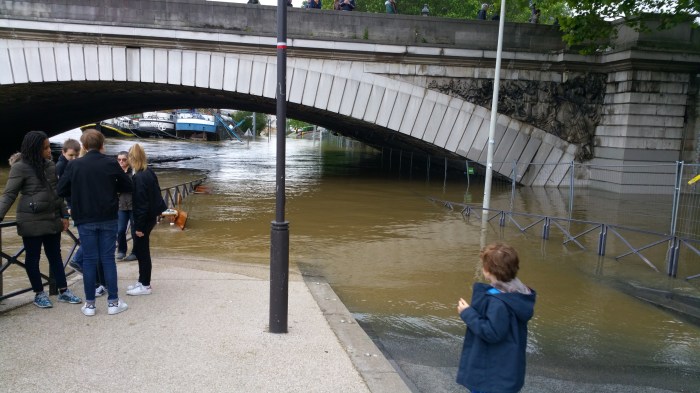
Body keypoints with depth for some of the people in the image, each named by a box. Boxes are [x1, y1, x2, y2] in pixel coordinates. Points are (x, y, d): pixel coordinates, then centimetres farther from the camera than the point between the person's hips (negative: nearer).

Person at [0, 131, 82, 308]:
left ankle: (63, 291, 20)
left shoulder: (50, 165, 6)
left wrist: (64, 215, 11)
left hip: (52, 219, 6)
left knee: (55, 255, 12)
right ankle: (39, 294, 20)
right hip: (31, 221, -5)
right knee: (33, 257, 8)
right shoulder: (20, 167, -10)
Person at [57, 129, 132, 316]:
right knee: (108, 258, 6)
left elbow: (61, 190, -1)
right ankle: (113, 302, 9)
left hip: (85, 219, 0)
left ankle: (89, 304, 11)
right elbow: (128, 186, 1)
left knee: (89, 260, 7)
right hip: (108, 218, 0)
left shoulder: (74, 165, -4)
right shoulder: (111, 163, -5)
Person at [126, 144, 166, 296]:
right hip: (151, 216, 9)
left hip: (144, 219, -9)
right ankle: (142, 281, 27)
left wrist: (139, 226, -17)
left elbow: (141, 203, -21)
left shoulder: (139, 178, -20)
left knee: (142, 251, 1)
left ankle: (145, 285, 11)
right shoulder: (149, 173, 8)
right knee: (140, 249, 17)